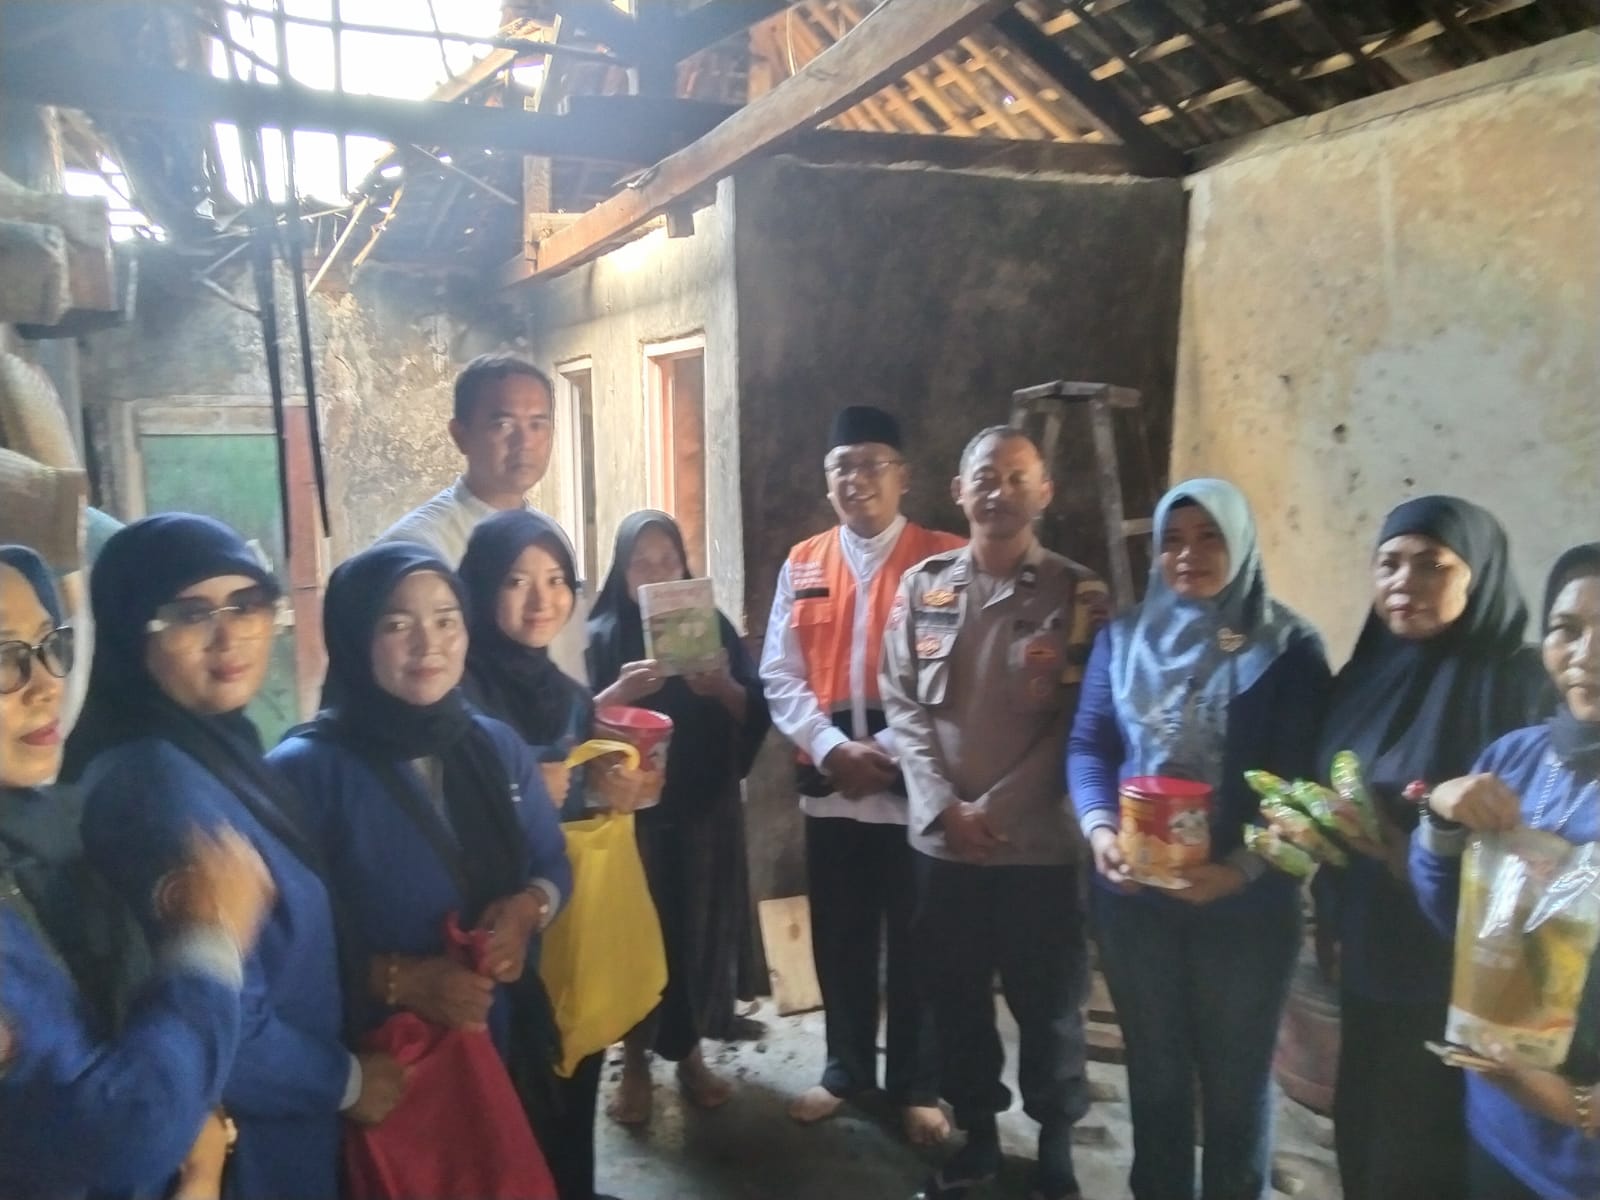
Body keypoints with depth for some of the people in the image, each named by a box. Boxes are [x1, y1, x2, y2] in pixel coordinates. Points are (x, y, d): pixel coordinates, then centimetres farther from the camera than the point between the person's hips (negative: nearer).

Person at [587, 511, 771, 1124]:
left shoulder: (712, 625, 4)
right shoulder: (601, 634, -1)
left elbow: (757, 714, -1)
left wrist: (724, 689, -20)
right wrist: (620, 692, -28)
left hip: (705, 809, 2)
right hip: (630, 809, -2)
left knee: (700, 930, 7)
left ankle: (689, 1050, 26)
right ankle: (634, 1060, 19)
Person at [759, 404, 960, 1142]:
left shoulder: (943, 560, -4)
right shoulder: (802, 565, 8)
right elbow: (780, 676, 3)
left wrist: (889, 751, -16)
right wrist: (831, 748, -11)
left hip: (914, 786, -3)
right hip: (828, 788, 4)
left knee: (915, 943, 10)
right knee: (839, 940, 15)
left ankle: (916, 1085, 28)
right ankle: (847, 1070, 34)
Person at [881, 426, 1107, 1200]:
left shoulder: (1078, 595, -2)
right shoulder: (924, 585, 5)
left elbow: (1079, 722, -5)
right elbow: (902, 702, 3)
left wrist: (997, 811, -12)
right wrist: (946, 807, -8)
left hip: (1038, 841, -2)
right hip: (939, 838, 2)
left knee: (1048, 1004, 9)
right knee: (954, 998, 13)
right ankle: (977, 1135, 34)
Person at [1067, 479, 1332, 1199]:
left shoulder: (1288, 648, -4)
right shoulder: (1122, 639, 6)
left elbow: (1301, 779, -8)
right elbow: (1087, 745, 3)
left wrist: (1240, 868, -21)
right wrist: (1100, 829, -15)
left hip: (1245, 899, -2)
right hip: (1133, 892, 3)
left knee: (1236, 1074, 14)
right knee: (1154, 1067, 18)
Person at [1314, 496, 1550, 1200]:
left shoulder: (1521, 685, -15)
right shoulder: (1367, 674, 4)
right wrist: (1329, 919, 7)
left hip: (1457, 977, -5)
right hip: (1368, 959, 6)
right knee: (1359, 1136, 17)